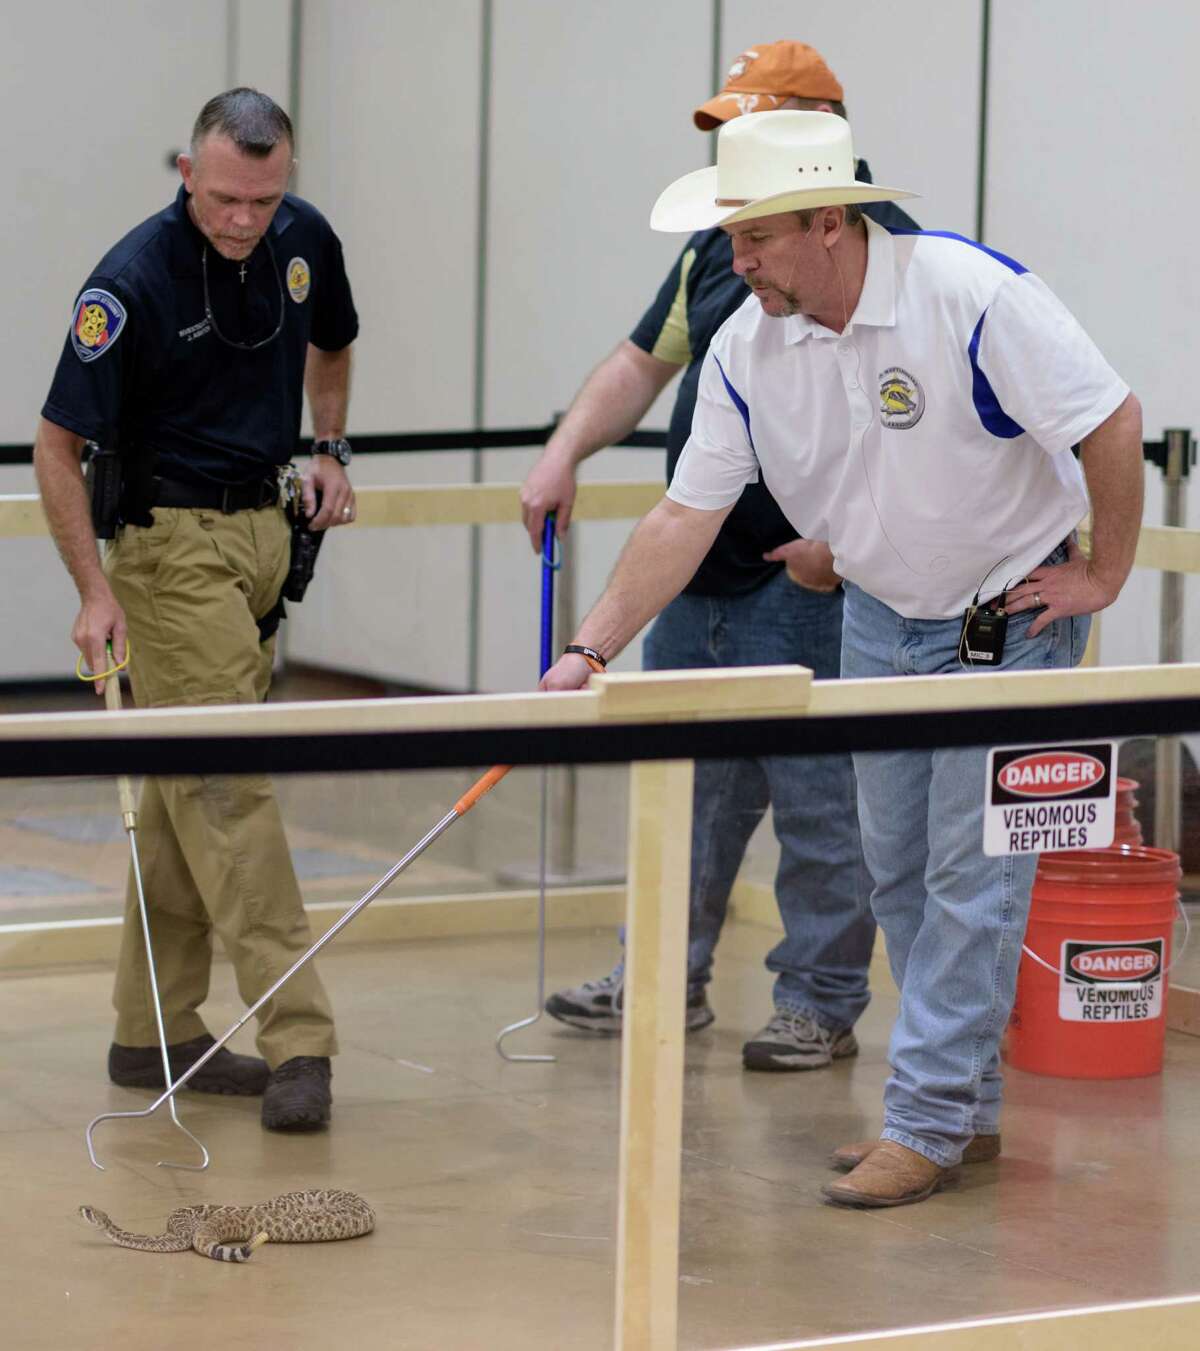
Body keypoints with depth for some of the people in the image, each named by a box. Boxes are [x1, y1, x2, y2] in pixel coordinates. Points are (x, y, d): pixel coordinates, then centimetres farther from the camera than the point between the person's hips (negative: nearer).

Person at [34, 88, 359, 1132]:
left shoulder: (305, 241, 0)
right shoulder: (134, 281, -19)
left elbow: (329, 345, 23)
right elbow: (57, 444, -16)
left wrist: (331, 450, 10)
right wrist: (94, 590, -21)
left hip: (264, 530, 7)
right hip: (170, 540, -7)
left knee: (191, 785, 10)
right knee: (227, 785, -11)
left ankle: (154, 1034, 16)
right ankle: (297, 1042, -15)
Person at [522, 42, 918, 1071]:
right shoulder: (717, 249, 15)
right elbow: (643, 364, 20)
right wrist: (564, 454, 6)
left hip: (807, 577, -8)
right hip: (700, 572, 8)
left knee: (818, 801, -2)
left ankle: (822, 1006, 7)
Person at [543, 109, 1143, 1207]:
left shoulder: (972, 295, -28)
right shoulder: (748, 346, -9)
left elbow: (1113, 421, -23)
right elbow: (685, 516, -5)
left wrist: (1105, 573, -15)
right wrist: (591, 649, -10)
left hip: (1009, 616, -6)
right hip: (880, 620, 6)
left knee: (973, 874, -6)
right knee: (898, 872, 10)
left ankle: (926, 1121, 0)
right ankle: (970, 1105, 22)